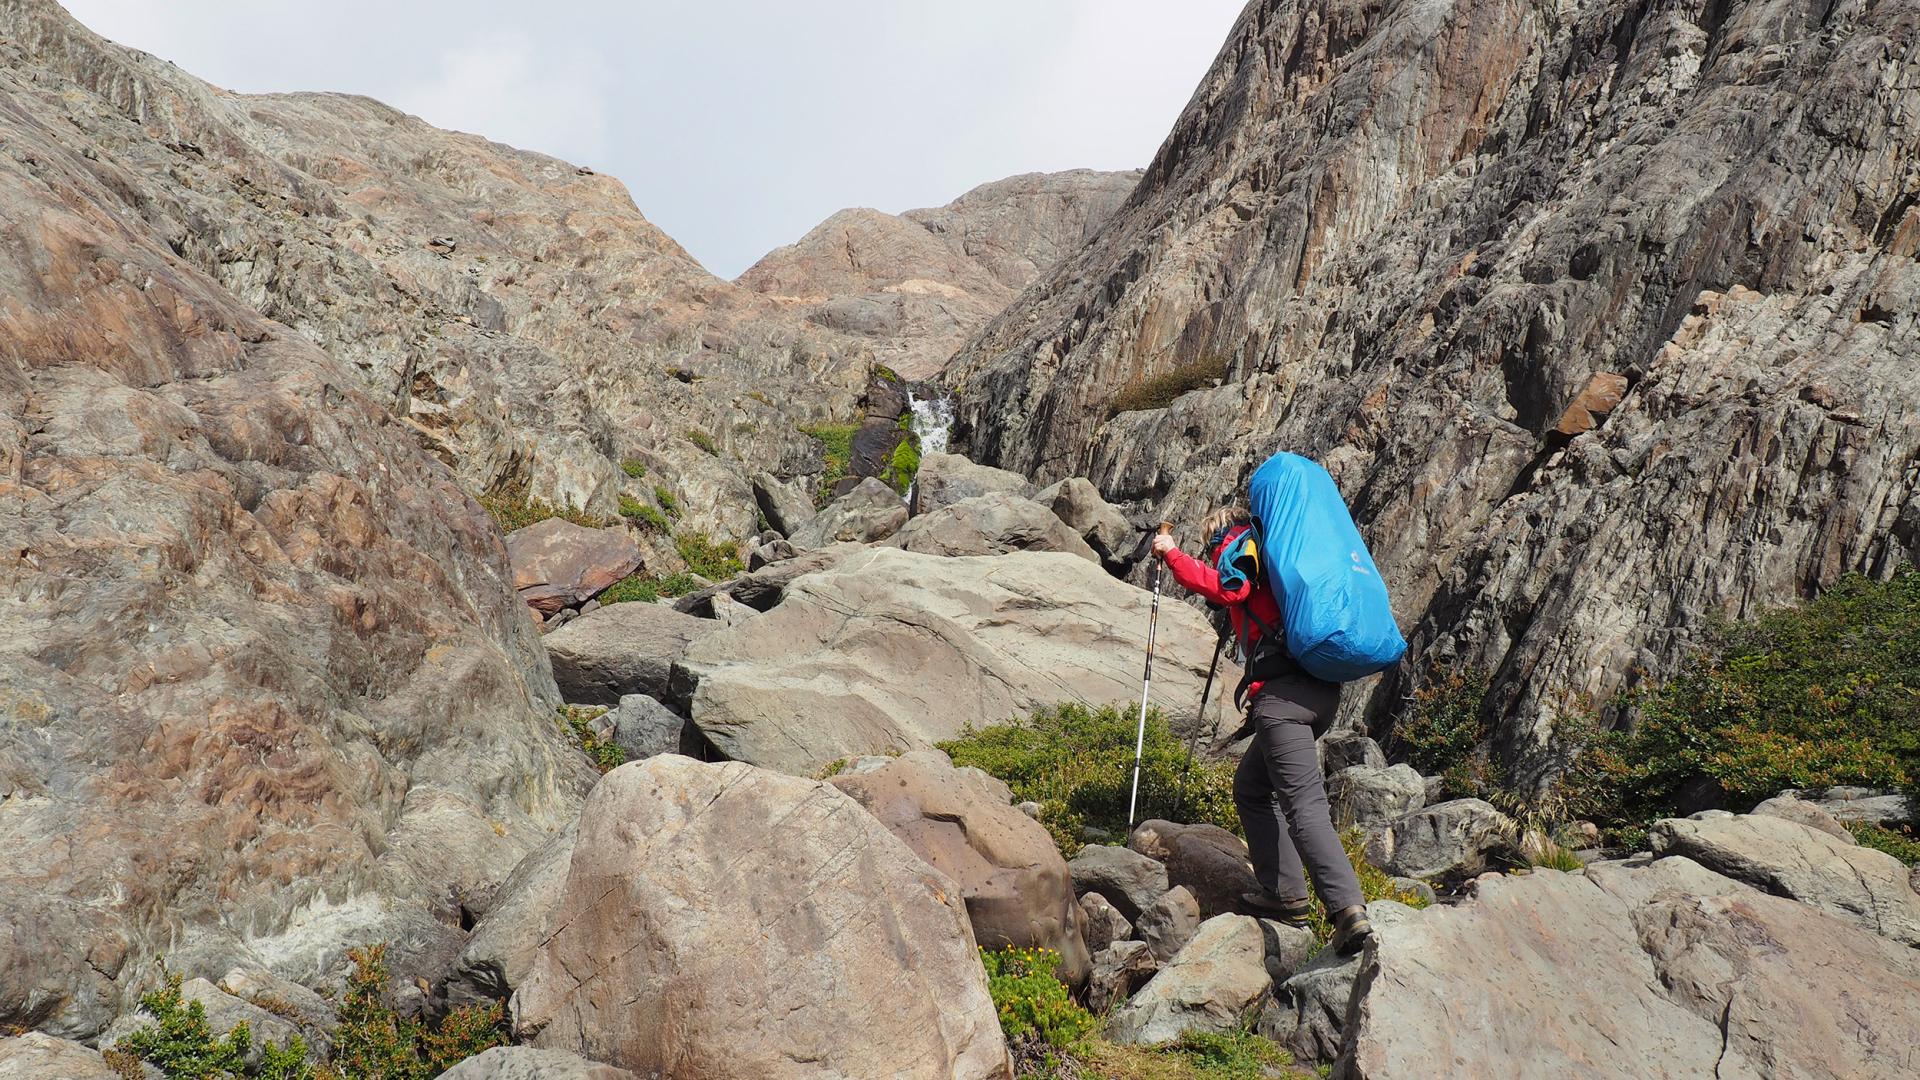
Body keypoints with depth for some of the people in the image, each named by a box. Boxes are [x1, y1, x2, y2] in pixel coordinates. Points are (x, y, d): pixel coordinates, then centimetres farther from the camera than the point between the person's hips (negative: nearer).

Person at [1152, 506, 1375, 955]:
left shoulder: (1241, 544, 7)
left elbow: (1226, 586, -14)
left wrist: (1172, 554, -6)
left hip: (1284, 691, -9)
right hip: (1320, 690, 9)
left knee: (1303, 804, -17)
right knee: (1251, 787, 21)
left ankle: (1348, 910, -28)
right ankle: (1283, 893, 18)